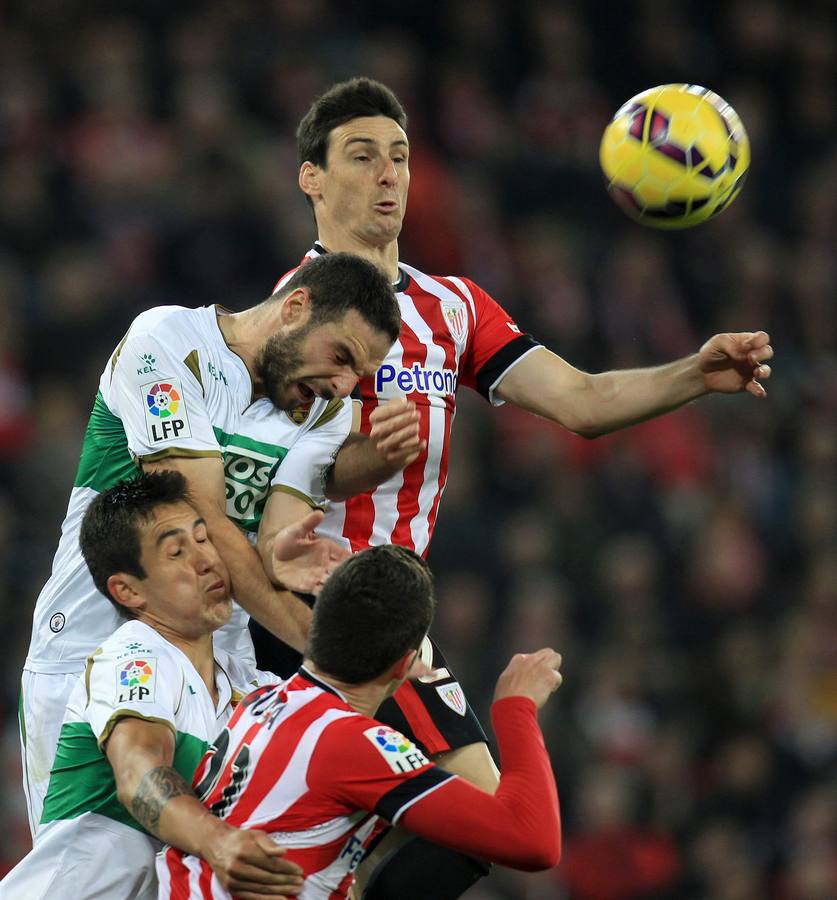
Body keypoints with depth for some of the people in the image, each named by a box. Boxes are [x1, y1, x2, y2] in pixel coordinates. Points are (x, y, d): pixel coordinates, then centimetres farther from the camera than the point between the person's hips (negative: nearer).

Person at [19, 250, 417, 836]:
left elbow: (278, 527, -6)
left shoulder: (324, 411, 7)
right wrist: (328, 647, -25)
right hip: (89, 650, -5)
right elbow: (202, 523, -20)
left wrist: (281, 555, -32)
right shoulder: (166, 342, -13)